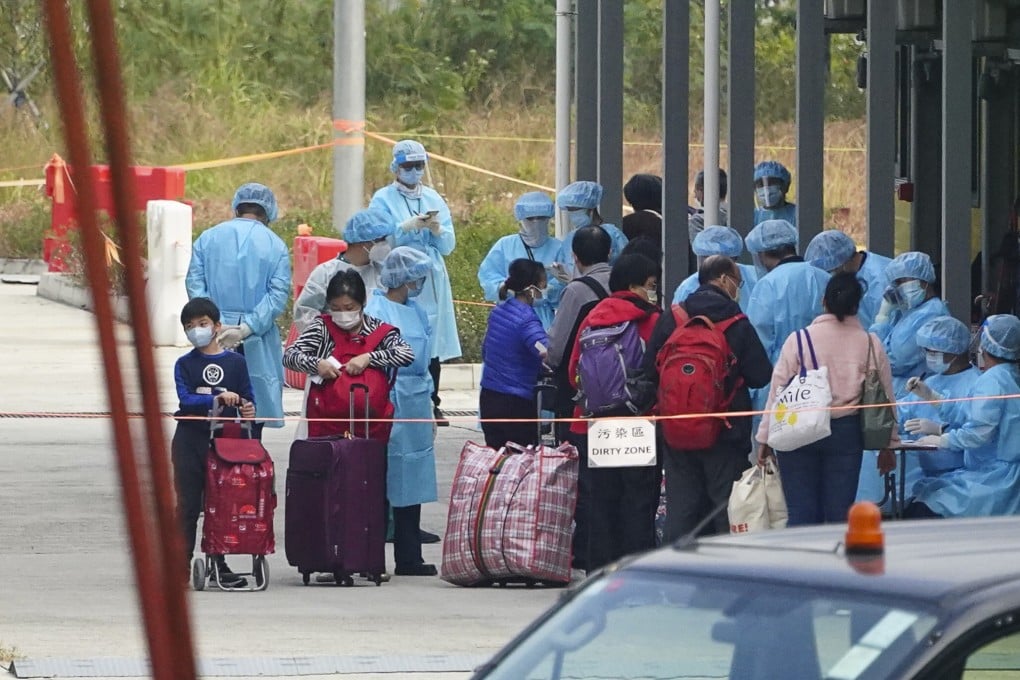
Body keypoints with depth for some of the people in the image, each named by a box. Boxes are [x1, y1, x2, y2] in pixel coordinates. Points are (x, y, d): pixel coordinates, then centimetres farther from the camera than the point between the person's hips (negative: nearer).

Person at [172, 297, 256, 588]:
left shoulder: (235, 362, 5)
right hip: (190, 441, -1)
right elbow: (186, 400, -13)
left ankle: (219, 564, 13)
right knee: (188, 504, 1)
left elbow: (247, 400, 7)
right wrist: (217, 399, -26)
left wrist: (248, 409, -16)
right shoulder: (185, 365, 1)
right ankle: (182, 565, 5)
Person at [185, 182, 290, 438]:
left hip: (214, 338, 2)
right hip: (256, 345, -2)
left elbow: (194, 284, -1)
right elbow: (278, 295, -8)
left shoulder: (207, 239, 7)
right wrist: (246, 328, -13)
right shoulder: (275, 245, 1)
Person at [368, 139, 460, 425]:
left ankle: (432, 405, 4)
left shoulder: (434, 198, 16)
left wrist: (437, 230, -7)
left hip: (432, 281, 4)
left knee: (433, 344, 0)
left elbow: (448, 245, 12)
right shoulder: (383, 199, 4)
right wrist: (410, 226, -17)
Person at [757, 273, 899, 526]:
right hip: (846, 434, 1)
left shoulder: (799, 340, -3)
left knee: (801, 512, 0)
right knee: (839, 511, 4)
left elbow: (778, 392, -2)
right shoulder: (871, 345, 1)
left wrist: (765, 439, 4)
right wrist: (888, 445, 16)